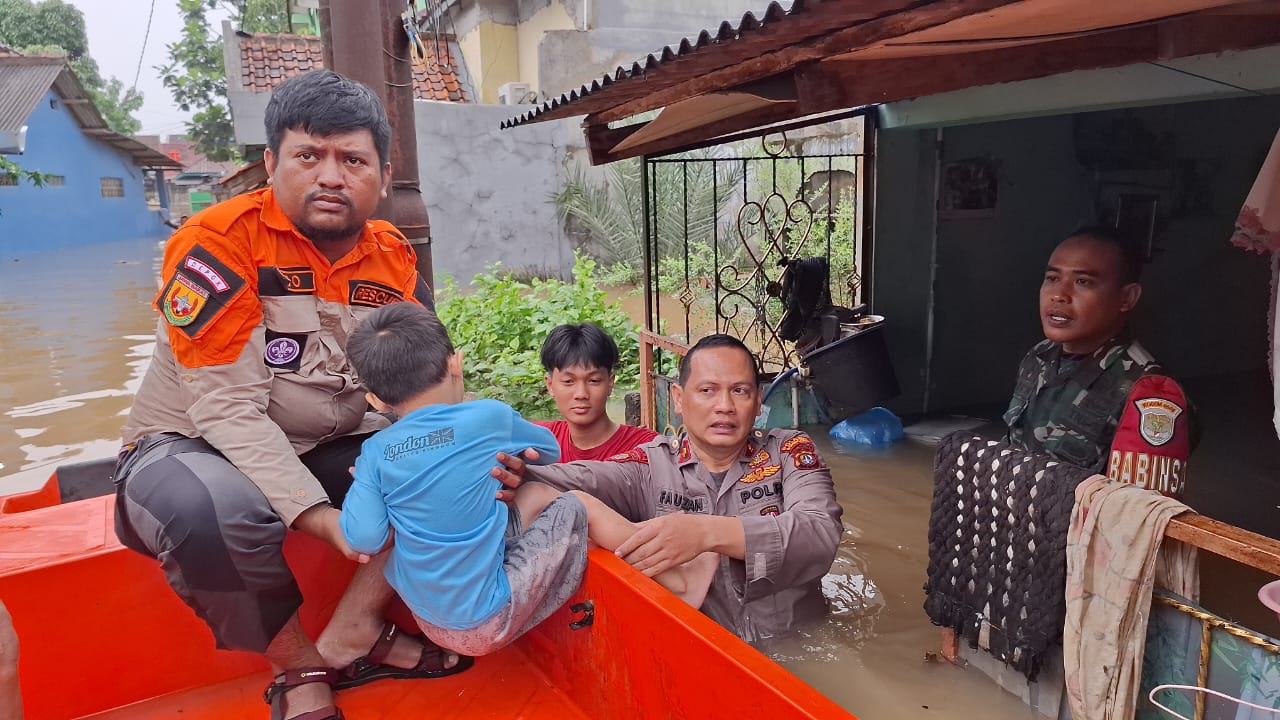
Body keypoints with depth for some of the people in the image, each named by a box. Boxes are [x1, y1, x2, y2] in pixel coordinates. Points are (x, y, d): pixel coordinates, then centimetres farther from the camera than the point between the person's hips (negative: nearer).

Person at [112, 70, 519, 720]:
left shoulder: (394, 262, -2)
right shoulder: (218, 243, -18)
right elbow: (227, 408, -24)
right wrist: (319, 515, -33)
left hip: (329, 447, 5)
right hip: (190, 446, -5)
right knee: (215, 509, -37)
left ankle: (350, 636, -8)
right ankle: (298, 666, -8)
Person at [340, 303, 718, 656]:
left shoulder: (375, 452, -5)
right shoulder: (489, 417, -12)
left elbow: (364, 538, -12)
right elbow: (549, 450, 6)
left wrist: (365, 478, 7)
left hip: (426, 617, 5)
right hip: (484, 624, -5)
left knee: (538, 497, 16)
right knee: (578, 506, 8)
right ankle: (677, 573, 22)